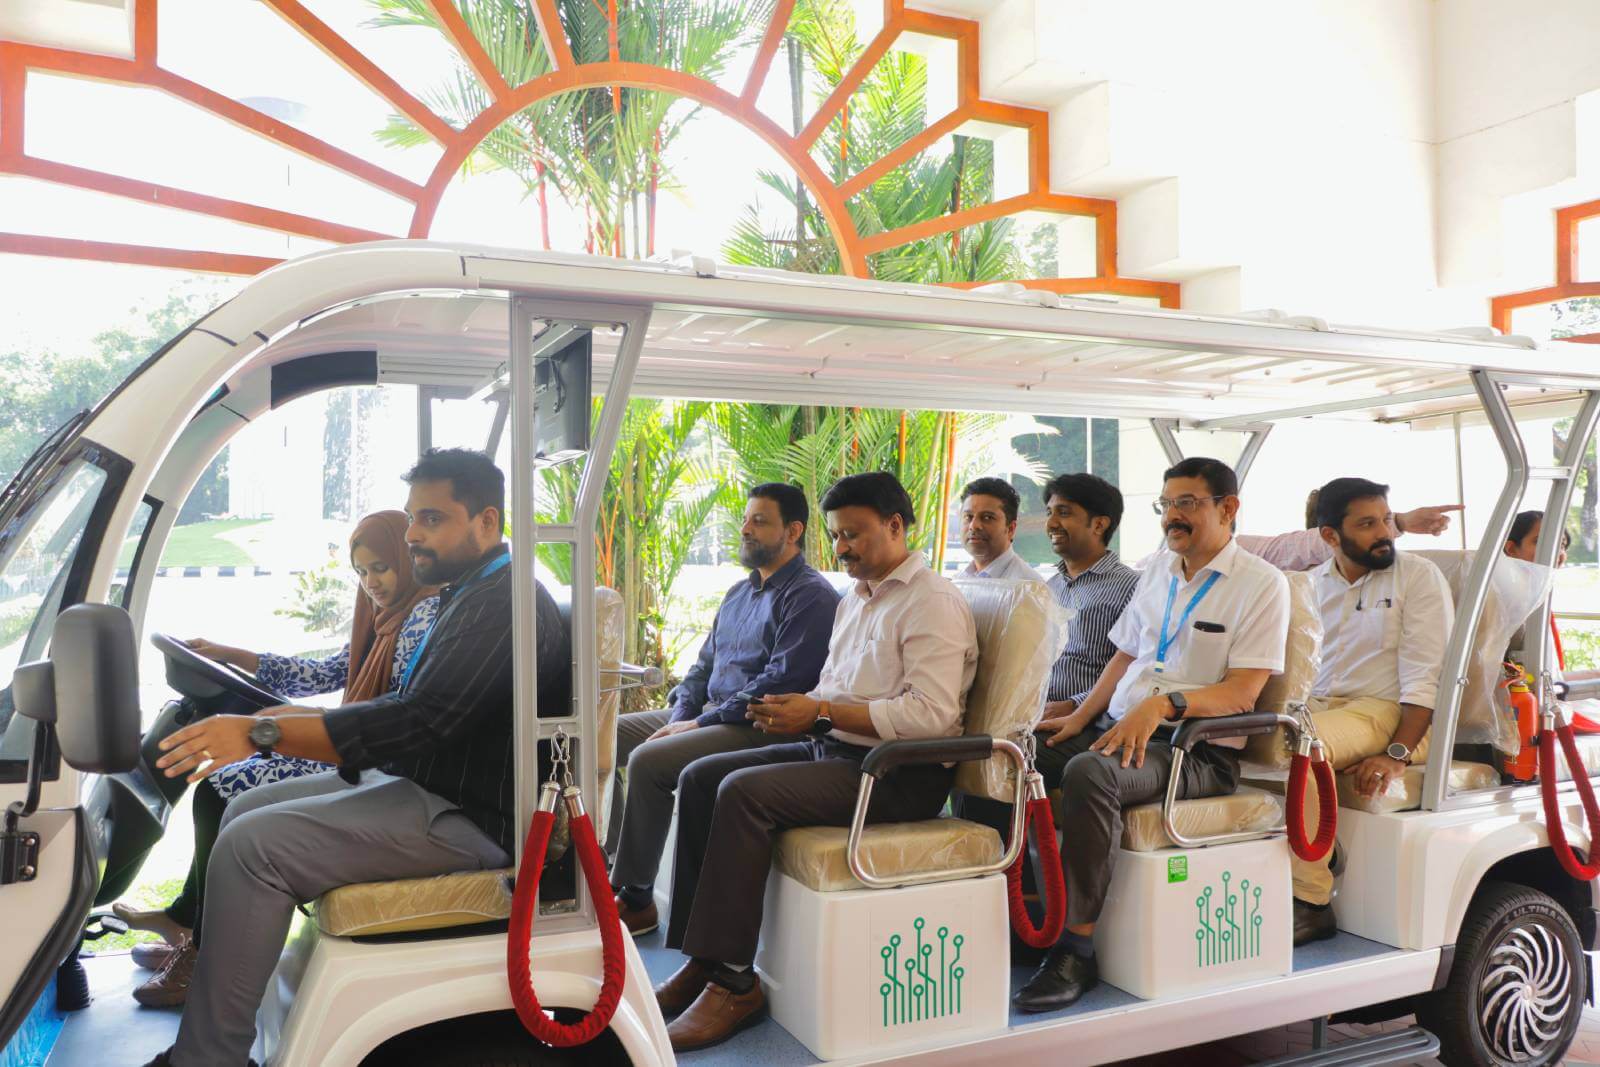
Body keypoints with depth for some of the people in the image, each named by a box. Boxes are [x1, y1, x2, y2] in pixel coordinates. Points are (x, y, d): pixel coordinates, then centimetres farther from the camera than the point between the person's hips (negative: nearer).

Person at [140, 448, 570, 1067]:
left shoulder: (507, 603, -20)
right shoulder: (473, 594, 15)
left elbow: (418, 723, -27)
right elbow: (410, 708, 22)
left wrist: (263, 733, -26)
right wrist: (292, 717, 14)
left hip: (466, 818, -11)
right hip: (422, 784, 11)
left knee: (252, 846, -19)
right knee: (245, 811, 13)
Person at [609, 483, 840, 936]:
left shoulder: (810, 597, -11)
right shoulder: (739, 592, 19)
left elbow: (780, 683, -21)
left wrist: (701, 723, -18)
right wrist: (679, 715, 2)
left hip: (761, 729, -10)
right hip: (705, 714, 10)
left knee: (647, 761, -27)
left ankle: (635, 899, -14)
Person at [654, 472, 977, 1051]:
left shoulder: (933, 602, -11)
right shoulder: (853, 600, 19)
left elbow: (932, 714, -22)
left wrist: (821, 711, -20)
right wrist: (794, 708, -1)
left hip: (896, 772, -10)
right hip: (831, 749, 10)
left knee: (743, 792, -25)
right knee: (700, 777, -1)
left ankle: (731, 981, -16)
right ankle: (701, 959, 0)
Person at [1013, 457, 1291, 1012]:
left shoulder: (1261, 583, -4)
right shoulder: (1158, 570, 18)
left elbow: (1241, 694, -12)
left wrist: (1164, 704, -28)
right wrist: (1081, 716, 5)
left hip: (1197, 750, -7)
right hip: (1116, 726, 7)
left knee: (1090, 774, -36)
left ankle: (1075, 950, -27)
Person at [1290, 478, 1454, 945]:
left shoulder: (1419, 576, 1)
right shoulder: (1313, 584, 16)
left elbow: (1424, 675, -8)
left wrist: (1398, 754, -20)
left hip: (1385, 711, -5)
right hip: (1313, 707, 5)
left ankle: (1311, 902, -27)